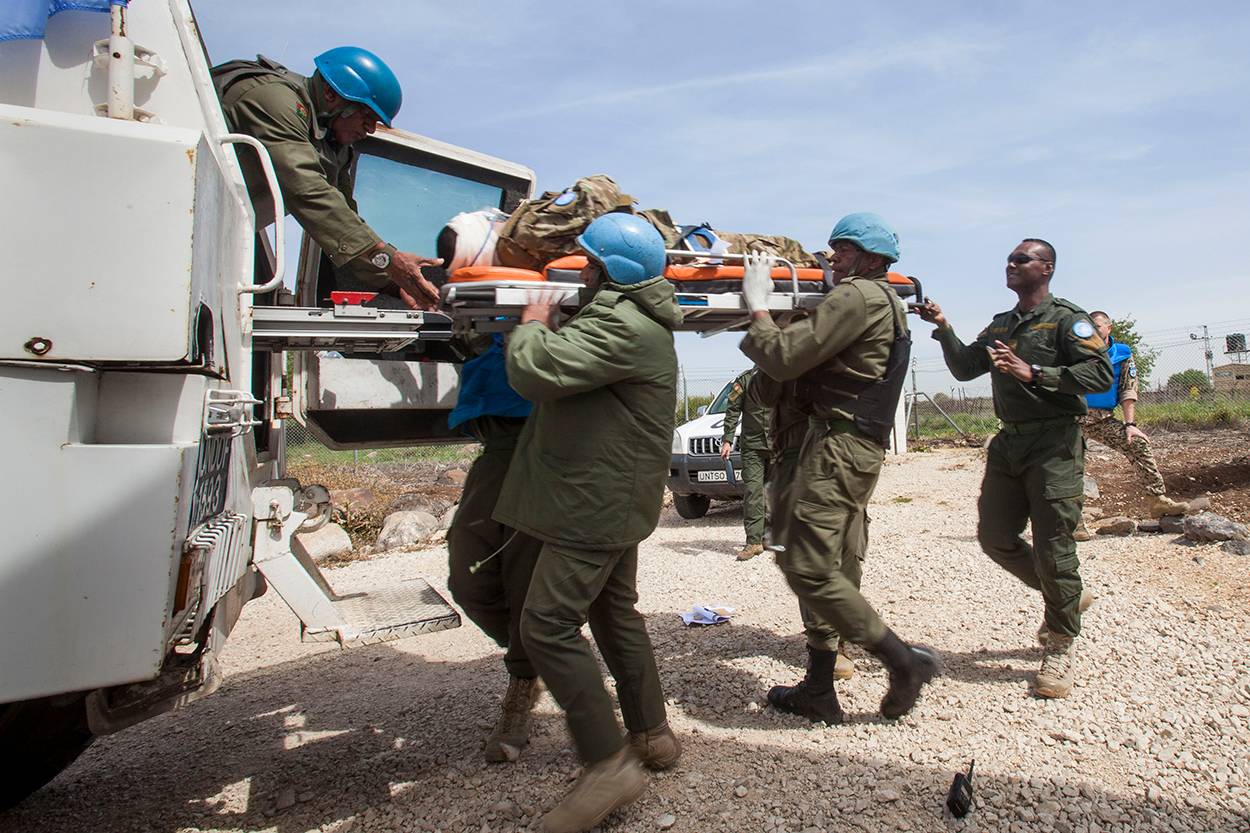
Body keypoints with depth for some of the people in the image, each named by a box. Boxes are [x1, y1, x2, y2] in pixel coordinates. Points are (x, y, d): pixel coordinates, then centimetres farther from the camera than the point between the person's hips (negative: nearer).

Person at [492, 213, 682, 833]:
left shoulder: (623, 328, -22)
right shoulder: (629, 318, 15)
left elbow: (535, 370, -28)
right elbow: (572, 361, 27)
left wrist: (532, 324, -8)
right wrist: (548, 328, 12)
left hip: (598, 504, -11)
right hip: (611, 501, 11)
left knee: (548, 626, -9)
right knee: (615, 614, 19)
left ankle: (609, 764, -1)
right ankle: (651, 735, 32)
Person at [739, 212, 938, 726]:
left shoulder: (857, 296, -12)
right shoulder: (886, 302, 22)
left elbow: (784, 359, -16)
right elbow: (817, 357, 21)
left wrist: (758, 307, -2)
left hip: (840, 446, -11)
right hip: (858, 446, 11)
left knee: (808, 568, -11)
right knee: (826, 567, 12)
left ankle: (904, 661, -1)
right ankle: (818, 691, 20)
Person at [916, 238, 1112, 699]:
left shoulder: (1067, 319, -4)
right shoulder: (1000, 325, 18)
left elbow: (1101, 374, -15)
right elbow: (964, 368, 17)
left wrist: (1035, 373, -23)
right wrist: (943, 328, 5)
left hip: (1055, 444, -7)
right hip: (1008, 443, 7)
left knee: (1052, 545, -4)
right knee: (995, 537, 9)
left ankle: (1062, 644, 13)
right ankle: (1069, 596, 32)